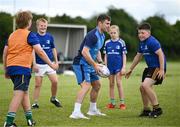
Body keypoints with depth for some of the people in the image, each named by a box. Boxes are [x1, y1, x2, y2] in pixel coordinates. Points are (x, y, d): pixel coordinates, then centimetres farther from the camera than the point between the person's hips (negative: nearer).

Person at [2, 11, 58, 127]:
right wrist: (51, 64, -5)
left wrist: (6, 70, 26)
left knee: (25, 92, 20)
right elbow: (40, 52, -11)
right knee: (19, 94, -10)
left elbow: (5, 53, 18)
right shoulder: (30, 35, -5)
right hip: (22, 68, -8)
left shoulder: (12, 35, 15)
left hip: (11, 67, 8)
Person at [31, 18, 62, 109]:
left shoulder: (50, 37, 4)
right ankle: (35, 103, 7)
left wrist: (56, 61, 14)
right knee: (38, 84, -1)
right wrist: (34, 64, -13)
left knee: (55, 81, -6)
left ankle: (53, 98, 16)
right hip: (39, 65, -3)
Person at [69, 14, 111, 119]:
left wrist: (100, 62, 10)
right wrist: (95, 65, -25)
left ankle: (93, 110, 33)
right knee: (86, 85, -24)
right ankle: (76, 113, -31)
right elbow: (84, 52, -29)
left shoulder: (102, 36, 11)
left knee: (97, 85, 18)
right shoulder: (93, 35, -21)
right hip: (81, 63, -10)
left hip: (89, 64, 10)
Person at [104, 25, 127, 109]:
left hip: (118, 66, -3)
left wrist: (124, 67, -7)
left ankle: (122, 103, 0)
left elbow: (124, 55, -2)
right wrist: (105, 67, 7)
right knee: (111, 84, 7)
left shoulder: (121, 42, -3)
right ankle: (112, 103, 13)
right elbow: (105, 55, 11)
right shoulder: (107, 43, 5)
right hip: (110, 66, 3)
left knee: (119, 83, -5)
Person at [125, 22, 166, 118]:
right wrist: (130, 69, 28)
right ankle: (146, 110, 26)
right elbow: (138, 56, 24)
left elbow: (160, 54, -22)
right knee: (142, 87, 12)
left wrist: (162, 70, -27)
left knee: (146, 85, -23)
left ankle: (157, 109, -14)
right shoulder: (142, 43, 12)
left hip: (158, 68, -10)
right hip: (150, 67, 10)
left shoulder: (152, 42, -17)